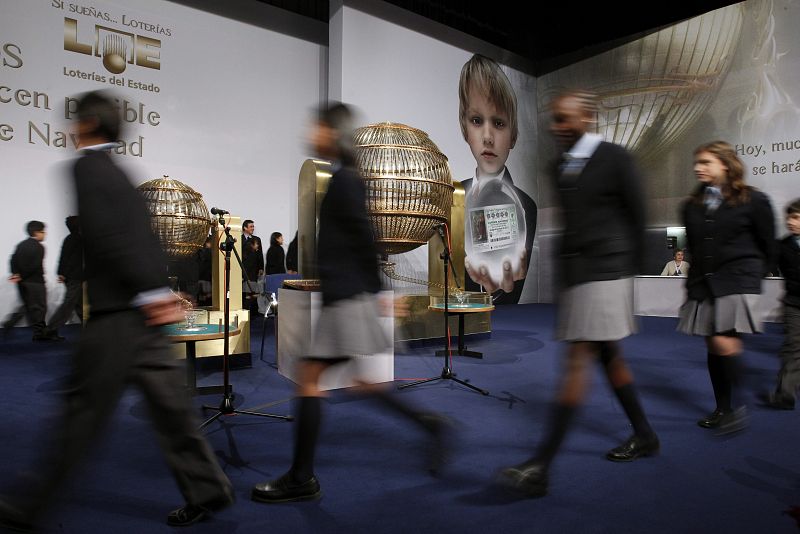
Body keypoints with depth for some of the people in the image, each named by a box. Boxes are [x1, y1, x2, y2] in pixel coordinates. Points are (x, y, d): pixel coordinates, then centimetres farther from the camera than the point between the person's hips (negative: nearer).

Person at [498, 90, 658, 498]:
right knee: (608, 357, 16)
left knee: (577, 362, -10)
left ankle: (540, 467, -8)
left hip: (604, 272, -8)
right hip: (573, 272, 8)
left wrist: (628, 268, 3)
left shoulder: (615, 158, -7)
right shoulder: (561, 165, 12)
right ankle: (644, 436, 35)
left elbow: (636, 218, -2)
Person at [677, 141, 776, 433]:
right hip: (703, 285, 5)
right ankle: (722, 409, 21)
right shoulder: (692, 205, 8)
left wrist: (750, 275, 10)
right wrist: (700, 275, 14)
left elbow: (767, 248, 5)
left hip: (737, 283, -4)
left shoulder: (754, 201, -3)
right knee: (713, 347, 8)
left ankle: (737, 407, 4)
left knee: (725, 344, -14)